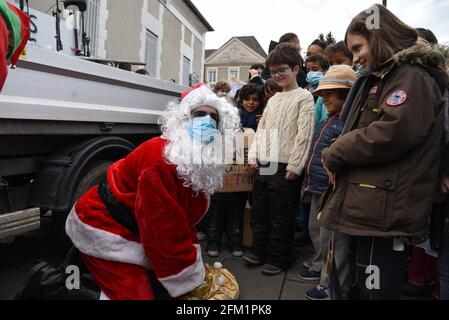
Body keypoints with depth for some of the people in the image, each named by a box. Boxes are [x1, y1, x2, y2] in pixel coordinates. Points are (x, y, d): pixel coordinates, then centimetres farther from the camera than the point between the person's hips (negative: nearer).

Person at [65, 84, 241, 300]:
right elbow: (164, 230, -29)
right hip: (102, 225, -9)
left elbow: (183, 220, 5)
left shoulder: (203, 164, -3)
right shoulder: (160, 160, -32)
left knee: (154, 285, 16)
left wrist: (195, 273, 5)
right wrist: (189, 282, -18)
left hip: (132, 229, 9)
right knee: (137, 294, -6)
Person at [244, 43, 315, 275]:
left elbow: (304, 134, -12)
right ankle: (259, 250, 30)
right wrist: (253, 156, 6)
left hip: (284, 167, -7)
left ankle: (278, 259, 19)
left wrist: (294, 166, -16)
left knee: (281, 216, 4)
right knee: (259, 211, 14)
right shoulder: (273, 99, 17)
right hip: (263, 165, 7)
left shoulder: (304, 97, -4)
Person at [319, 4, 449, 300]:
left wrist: (334, 154, -11)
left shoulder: (411, 76, -8)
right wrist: (339, 158, 7)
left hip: (386, 211, -10)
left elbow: (392, 133, -23)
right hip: (374, 208, 10)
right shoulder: (382, 78, 23)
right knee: (368, 288, 19)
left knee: (376, 290, -2)